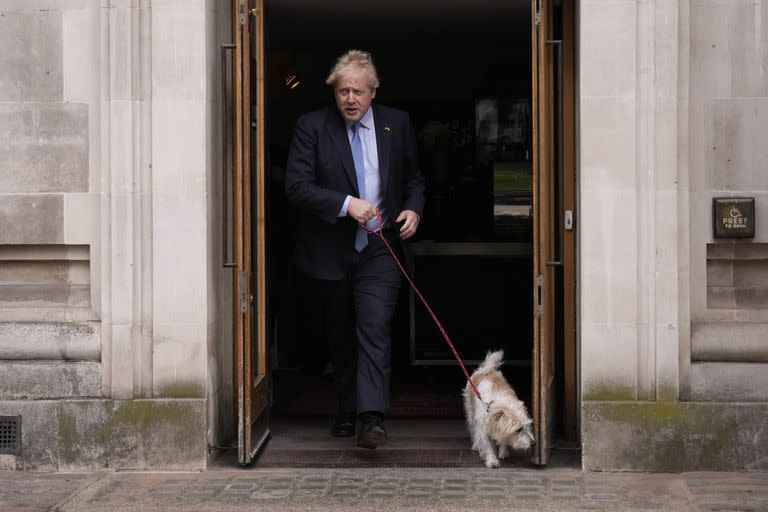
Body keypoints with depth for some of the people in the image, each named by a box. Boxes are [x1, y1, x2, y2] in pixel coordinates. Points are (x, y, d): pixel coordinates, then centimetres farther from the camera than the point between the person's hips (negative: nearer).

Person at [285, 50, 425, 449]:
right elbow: (296, 187, -12)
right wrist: (346, 204, -22)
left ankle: (372, 418, -21)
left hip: (379, 250, 0)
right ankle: (347, 412, 27)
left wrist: (413, 209, -3)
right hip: (330, 251, 1)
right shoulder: (311, 127, -3)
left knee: (375, 330, -15)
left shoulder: (397, 124, 5)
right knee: (341, 338, 13)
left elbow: (413, 179, 17)